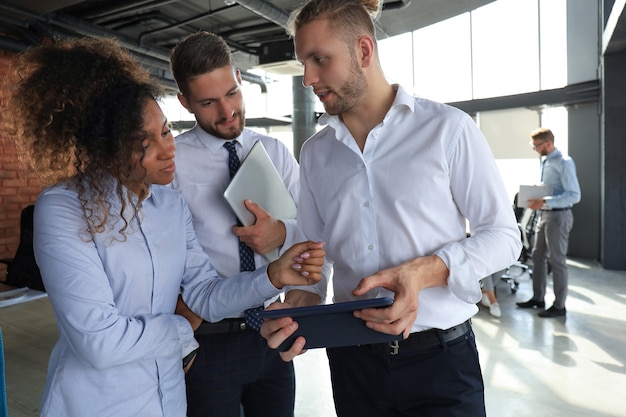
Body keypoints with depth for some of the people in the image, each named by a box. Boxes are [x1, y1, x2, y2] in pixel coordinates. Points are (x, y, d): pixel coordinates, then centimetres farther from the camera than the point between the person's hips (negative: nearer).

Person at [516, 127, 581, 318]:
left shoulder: (563, 163, -16)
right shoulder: (544, 161, 9)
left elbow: (574, 195, -22)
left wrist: (545, 202, -28)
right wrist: (535, 197, 1)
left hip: (558, 216, -8)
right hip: (543, 214, 9)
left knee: (557, 261, 1)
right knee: (538, 256, 14)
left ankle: (559, 306, 15)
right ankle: (538, 298, 27)